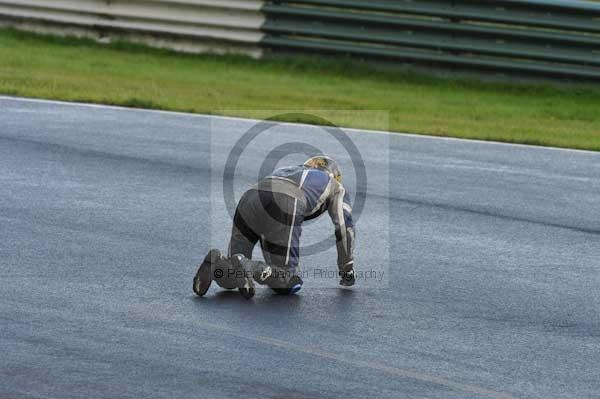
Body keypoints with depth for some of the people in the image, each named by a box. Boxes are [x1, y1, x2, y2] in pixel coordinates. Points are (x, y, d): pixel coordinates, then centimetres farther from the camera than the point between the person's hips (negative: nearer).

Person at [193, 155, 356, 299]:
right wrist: (347, 271, 37)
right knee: (289, 282, -1)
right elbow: (345, 226, 28)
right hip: (285, 209, -5)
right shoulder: (335, 185, 32)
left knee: (230, 279, 12)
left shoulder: (285, 170, 44)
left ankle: (216, 262, -20)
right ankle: (246, 267, -25)